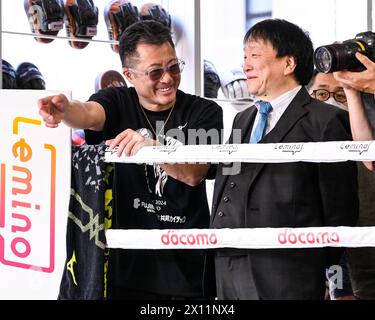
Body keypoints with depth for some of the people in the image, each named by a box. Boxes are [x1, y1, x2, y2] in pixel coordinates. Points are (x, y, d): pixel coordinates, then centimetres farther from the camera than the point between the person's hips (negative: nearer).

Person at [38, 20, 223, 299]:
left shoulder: (204, 112, -1)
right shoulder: (117, 102, 3)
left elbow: (194, 174, -16)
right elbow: (89, 114, -21)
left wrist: (150, 147, -35)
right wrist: (66, 109, -45)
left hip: (188, 264, 0)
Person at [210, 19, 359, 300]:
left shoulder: (325, 122, -4)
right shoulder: (242, 120, 19)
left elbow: (341, 210, -5)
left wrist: (321, 272, -1)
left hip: (285, 277, -6)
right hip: (227, 274, 7)